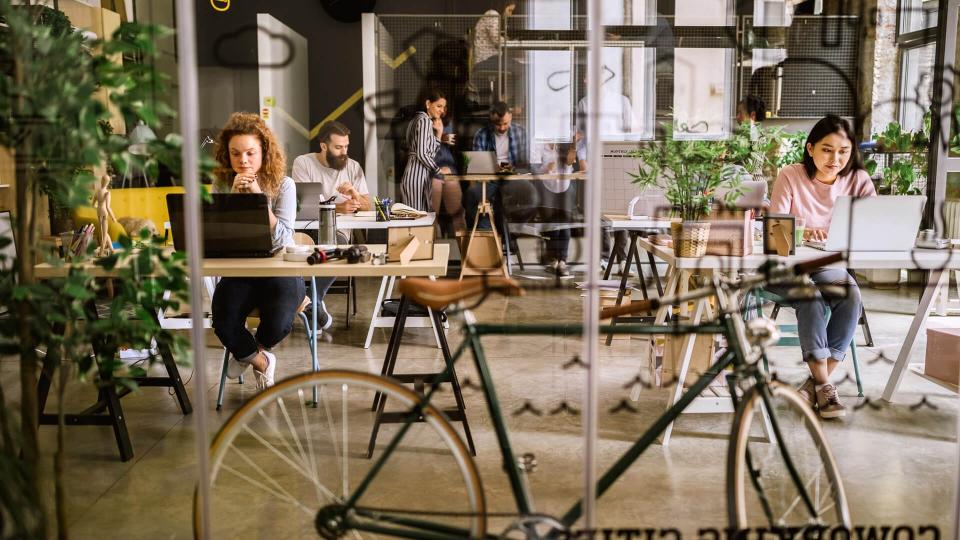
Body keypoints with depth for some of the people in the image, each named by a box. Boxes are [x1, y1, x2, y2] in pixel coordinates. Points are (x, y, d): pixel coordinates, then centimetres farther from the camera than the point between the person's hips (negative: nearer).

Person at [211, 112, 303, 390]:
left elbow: (281, 239, -16)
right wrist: (235, 195, -16)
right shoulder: (222, 184, 1)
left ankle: (251, 351, 14)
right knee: (224, 325, -24)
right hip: (238, 271, 2)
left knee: (278, 324, -27)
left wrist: (258, 196, -20)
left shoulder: (283, 185, -5)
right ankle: (261, 360, 13)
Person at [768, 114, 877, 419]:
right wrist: (803, 232, -38)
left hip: (829, 267, 3)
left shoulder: (858, 179, 0)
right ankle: (823, 383, -23)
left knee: (851, 294, -28)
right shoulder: (790, 176, -8)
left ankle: (817, 380, -17)